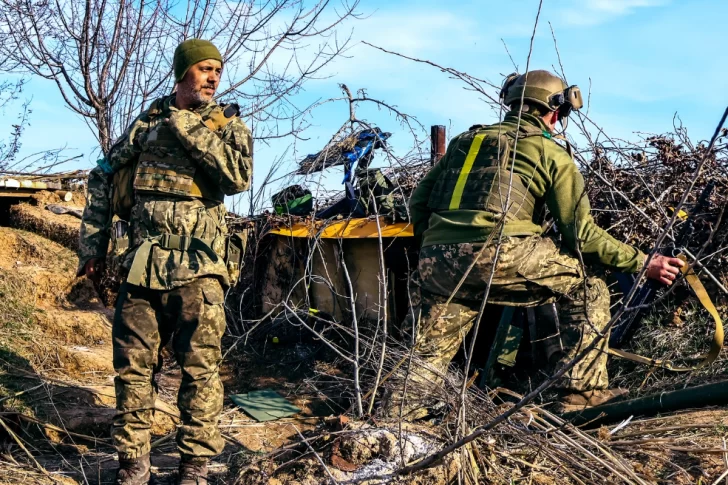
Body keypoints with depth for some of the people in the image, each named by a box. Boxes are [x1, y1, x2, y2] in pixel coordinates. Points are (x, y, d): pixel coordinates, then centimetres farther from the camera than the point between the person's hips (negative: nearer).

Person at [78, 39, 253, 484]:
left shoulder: (229, 124, 5)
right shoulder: (148, 121, 11)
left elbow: (239, 176, -15)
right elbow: (103, 178, 16)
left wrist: (190, 129, -14)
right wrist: (93, 244, 12)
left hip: (197, 268, -2)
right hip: (141, 264, 3)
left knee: (201, 369, 0)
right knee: (134, 366, 6)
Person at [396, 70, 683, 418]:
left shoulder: (465, 139, 26)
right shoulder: (550, 152, 13)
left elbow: (418, 203, 23)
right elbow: (580, 230, 6)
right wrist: (642, 263, 14)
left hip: (436, 262, 5)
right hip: (497, 255, -5)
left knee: (428, 357, 21)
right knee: (587, 285, 16)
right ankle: (583, 389, 13)